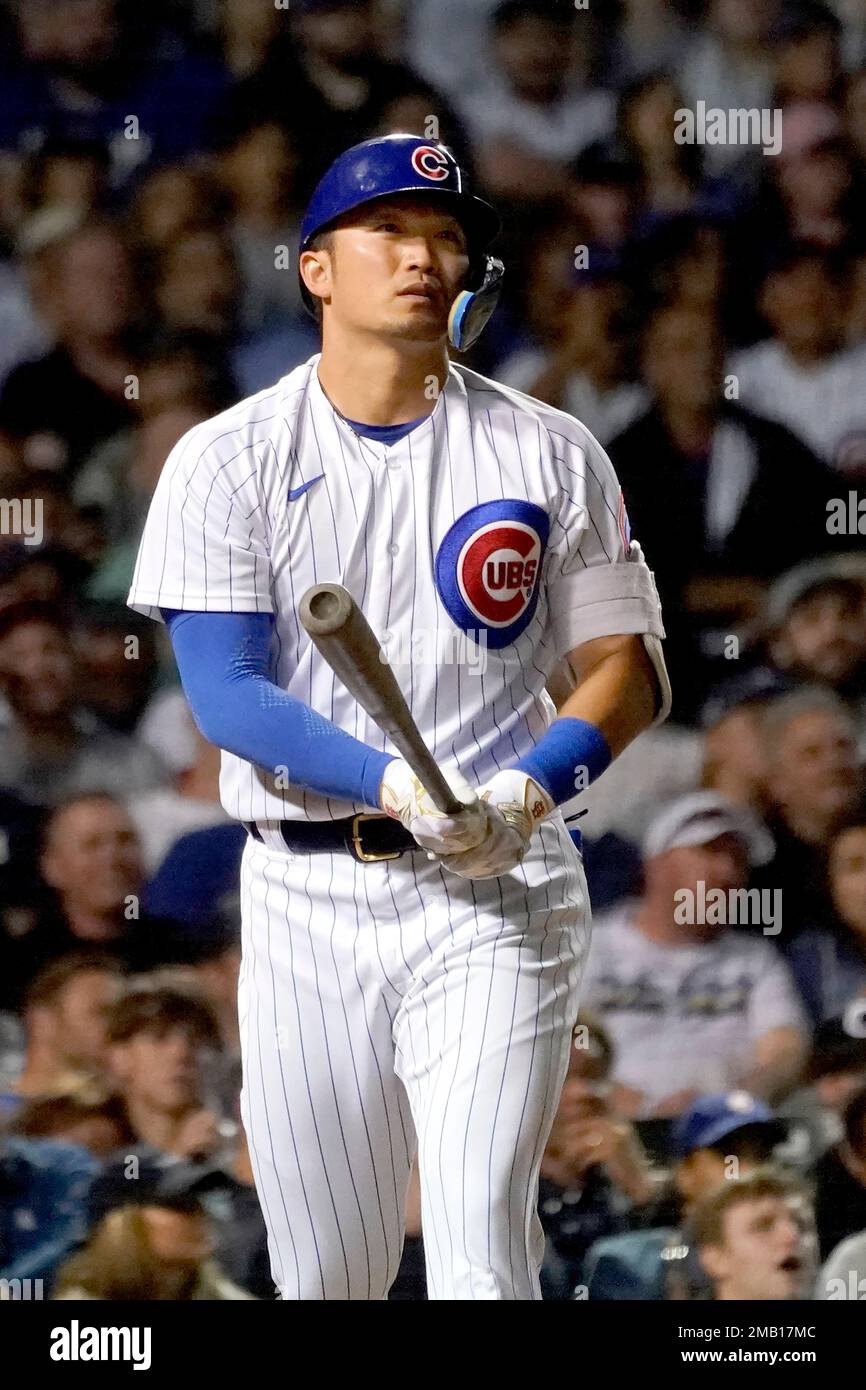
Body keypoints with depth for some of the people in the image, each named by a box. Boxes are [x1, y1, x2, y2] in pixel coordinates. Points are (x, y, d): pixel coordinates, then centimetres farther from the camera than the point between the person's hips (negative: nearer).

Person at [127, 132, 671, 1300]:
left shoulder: (551, 454, 6)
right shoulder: (228, 460, 3)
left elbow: (627, 667, 7)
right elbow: (228, 696, -6)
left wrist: (529, 788, -14)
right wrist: (396, 786, -22)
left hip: (496, 895, -1)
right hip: (306, 891, 1)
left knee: (482, 1254, -14)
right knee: (325, 1270, 6)